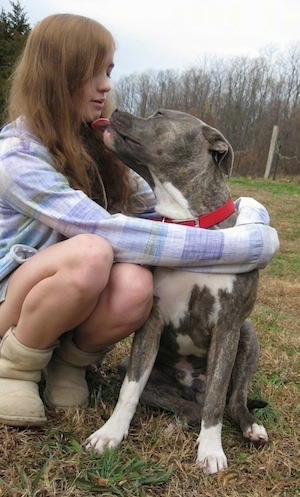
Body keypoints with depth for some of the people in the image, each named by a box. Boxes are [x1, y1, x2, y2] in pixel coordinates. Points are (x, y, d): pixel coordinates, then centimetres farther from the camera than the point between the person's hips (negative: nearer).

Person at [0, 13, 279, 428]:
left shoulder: (95, 143, 1)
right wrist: (235, 246, -34)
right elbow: (106, 231, -33)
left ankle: (70, 359, 1)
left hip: (75, 302, 4)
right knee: (91, 253, -37)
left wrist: (242, 209, -16)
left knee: (135, 286, -32)